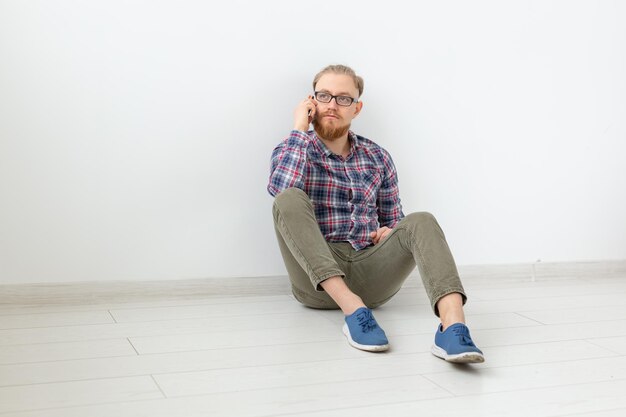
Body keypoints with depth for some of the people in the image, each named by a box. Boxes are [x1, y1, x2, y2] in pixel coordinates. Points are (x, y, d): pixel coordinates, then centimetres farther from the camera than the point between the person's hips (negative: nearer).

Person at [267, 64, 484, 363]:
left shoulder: (377, 157, 15)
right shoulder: (292, 150, 6)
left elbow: (393, 220, 23)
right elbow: (281, 190, -18)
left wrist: (390, 232, -1)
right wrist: (300, 129, -9)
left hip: (370, 272, 3)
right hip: (317, 278, -2)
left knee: (420, 222, -24)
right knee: (289, 200, -27)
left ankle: (453, 328, -49)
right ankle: (353, 309, -40)